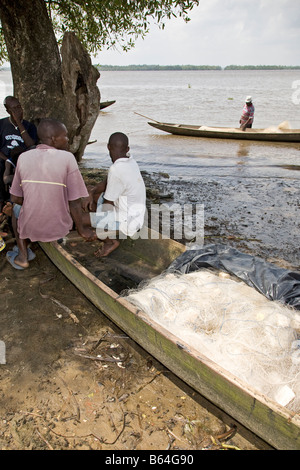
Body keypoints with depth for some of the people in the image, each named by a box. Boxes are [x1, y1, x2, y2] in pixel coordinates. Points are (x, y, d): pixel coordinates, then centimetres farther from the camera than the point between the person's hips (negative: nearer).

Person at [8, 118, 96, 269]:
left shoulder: (23, 157, -5)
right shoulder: (67, 158, -14)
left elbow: (15, 198, 2)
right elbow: (74, 201, -12)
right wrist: (81, 229, 2)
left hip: (30, 228, 0)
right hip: (59, 228, 0)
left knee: (17, 208, 35)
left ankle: (22, 256, 25)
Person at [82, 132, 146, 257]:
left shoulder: (116, 170, -27)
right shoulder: (130, 161, 0)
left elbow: (107, 205, -17)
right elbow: (106, 183, 12)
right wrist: (91, 194, -2)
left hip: (127, 222, -9)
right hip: (133, 213, 9)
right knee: (94, 196, 17)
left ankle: (111, 241, 6)